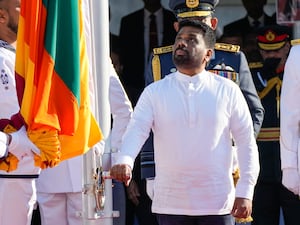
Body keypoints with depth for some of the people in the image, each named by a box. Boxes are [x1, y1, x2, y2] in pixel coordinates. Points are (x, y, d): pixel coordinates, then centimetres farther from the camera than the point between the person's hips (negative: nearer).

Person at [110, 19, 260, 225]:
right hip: (170, 205, 1)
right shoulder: (154, 92, 4)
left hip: (217, 205, -1)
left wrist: (245, 193, -2)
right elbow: (136, 130, -9)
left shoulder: (227, 91, 2)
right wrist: (125, 161, -30)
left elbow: (247, 143, 4)